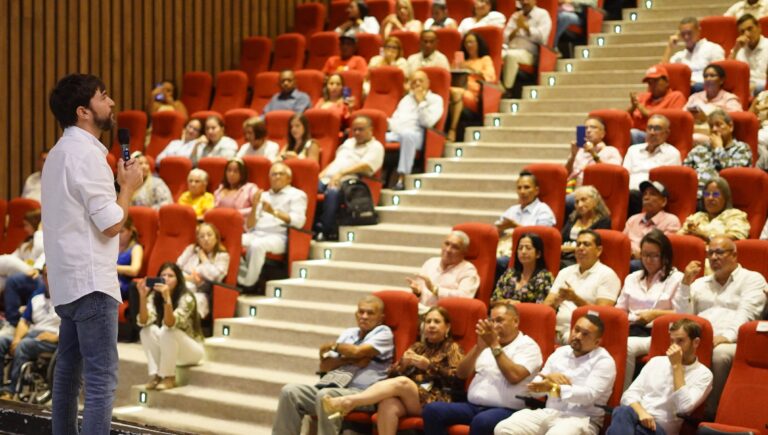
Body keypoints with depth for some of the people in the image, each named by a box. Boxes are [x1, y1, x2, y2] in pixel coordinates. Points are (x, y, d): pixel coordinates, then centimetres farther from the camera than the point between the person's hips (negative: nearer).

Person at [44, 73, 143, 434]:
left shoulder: (62, 151, 16)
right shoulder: (86, 153, -15)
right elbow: (112, 224, -17)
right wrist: (129, 185, -4)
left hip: (68, 281, 10)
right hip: (92, 282, -10)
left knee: (69, 371, 15)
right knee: (102, 379, -10)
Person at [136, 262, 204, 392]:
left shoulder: (186, 298, -22)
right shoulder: (154, 296, -8)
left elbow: (171, 324, -36)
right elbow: (144, 322, -23)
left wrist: (167, 298, -50)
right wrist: (142, 297, -37)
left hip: (193, 349, -5)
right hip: (168, 349, 5)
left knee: (167, 331, -33)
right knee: (148, 330, -22)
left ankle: (169, 377, -20)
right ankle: (155, 376, -18)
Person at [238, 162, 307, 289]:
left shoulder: (297, 195, 11)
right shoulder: (263, 196, 26)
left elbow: (298, 221, -8)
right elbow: (249, 227, 18)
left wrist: (274, 212, -19)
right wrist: (254, 206, 0)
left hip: (279, 237, -5)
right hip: (256, 234, 5)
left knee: (257, 245, -37)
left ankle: (248, 284, -27)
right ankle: (241, 277, -20)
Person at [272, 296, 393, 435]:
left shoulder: (383, 333, 8)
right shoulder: (348, 333, 25)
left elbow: (357, 351, -10)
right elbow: (324, 366, 16)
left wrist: (333, 345, 8)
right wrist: (350, 360, -2)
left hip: (361, 393, -6)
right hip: (330, 387, 6)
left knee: (326, 395, -37)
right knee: (290, 391, -17)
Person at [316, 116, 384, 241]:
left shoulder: (375, 147, 7)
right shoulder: (348, 142, 32)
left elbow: (365, 166, -9)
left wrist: (341, 173, -21)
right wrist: (321, 174, 10)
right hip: (327, 178, 7)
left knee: (333, 192, -40)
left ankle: (327, 231, -33)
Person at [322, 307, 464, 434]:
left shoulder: (452, 349, 17)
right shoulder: (416, 347, 29)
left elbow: (457, 381, -1)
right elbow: (392, 376, 19)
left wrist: (429, 366, -7)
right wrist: (404, 364, -2)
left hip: (434, 401, -4)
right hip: (407, 397, 4)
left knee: (401, 382, -35)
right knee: (387, 404, -35)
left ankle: (347, 401, -49)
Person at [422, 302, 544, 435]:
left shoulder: (528, 346, 2)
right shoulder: (488, 343, 21)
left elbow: (514, 377, -16)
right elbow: (462, 374, 11)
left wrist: (494, 345, -12)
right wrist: (479, 347, -4)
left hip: (505, 410, -6)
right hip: (473, 406, 6)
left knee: (481, 421, -39)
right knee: (432, 410, -17)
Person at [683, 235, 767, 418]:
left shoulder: (752, 279, 11)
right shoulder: (700, 283, 28)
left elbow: (745, 315, -5)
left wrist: (724, 337, -22)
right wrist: (686, 283, 9)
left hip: (733, 342, -4)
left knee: (720, 353, -39)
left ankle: (711, 412, -26)